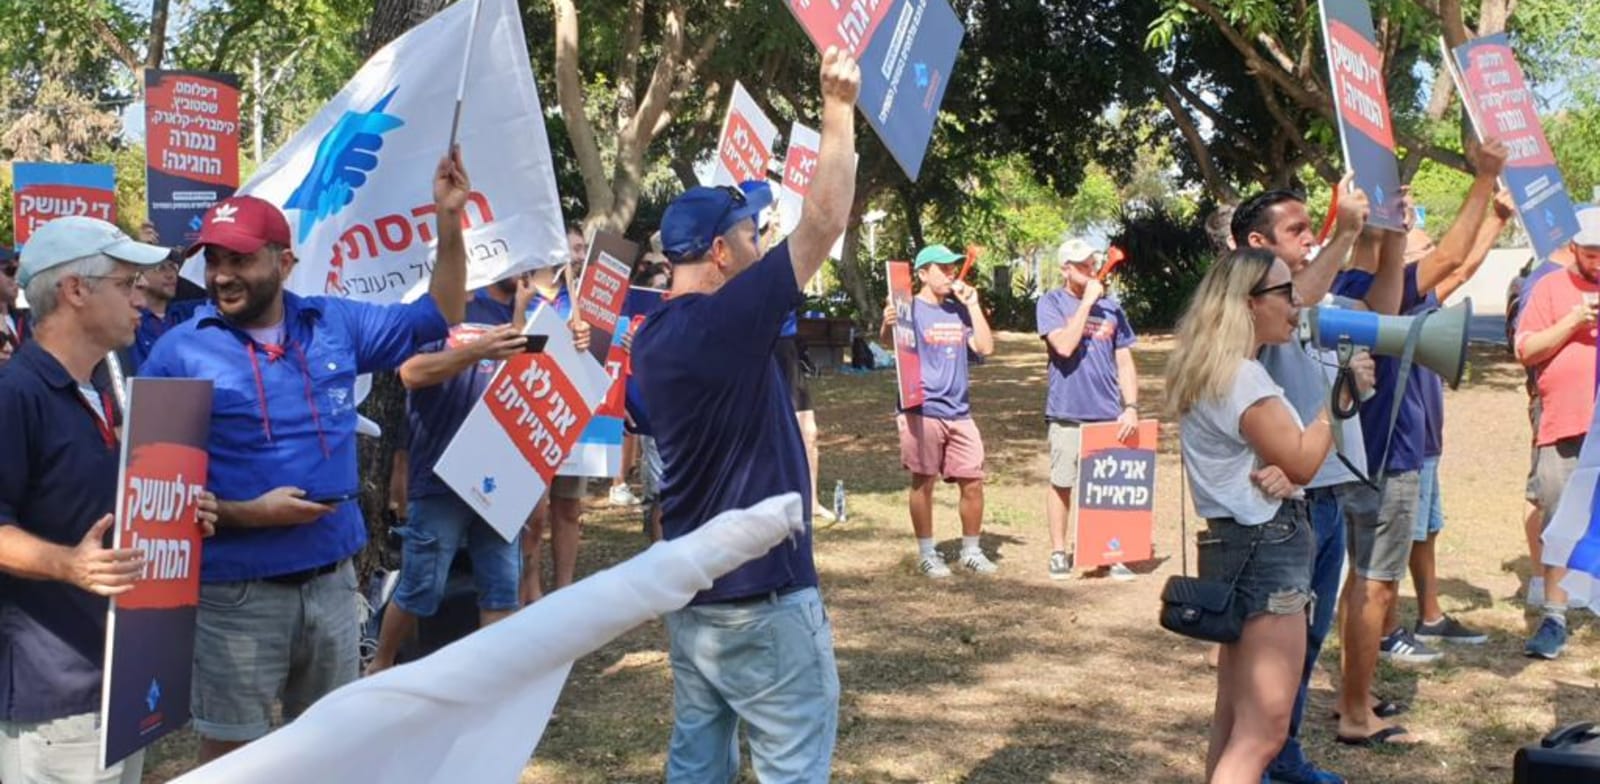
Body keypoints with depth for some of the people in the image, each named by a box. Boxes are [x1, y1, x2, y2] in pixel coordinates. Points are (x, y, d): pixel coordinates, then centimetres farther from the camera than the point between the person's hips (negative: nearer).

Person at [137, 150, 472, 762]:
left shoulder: (334, 324, 3)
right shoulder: (180, 352, -7)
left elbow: (438, 319, 12)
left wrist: (449, 220, 0)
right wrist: (247, 514, -19)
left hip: (331, 579, 4)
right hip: (235, 592, -3)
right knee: (231, 753, 8)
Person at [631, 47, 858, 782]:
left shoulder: (653, 337, 4)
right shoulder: (727, 322, -19)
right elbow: (824, 220, -18)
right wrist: (840, 108, -8)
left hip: (689, 590, 9)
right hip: (761, 597, -9)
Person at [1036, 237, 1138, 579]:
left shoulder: (1111, 306, 8)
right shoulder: (1052, 303, -2)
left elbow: (1124, 361, 9)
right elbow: (1064, 346, -18)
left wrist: (1131, 407, -1)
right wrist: (1087, 301, -15)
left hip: (1109, 413, 3)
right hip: (1067, 413, -3)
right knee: (1062, 483, 6)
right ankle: (1058, 552, 16)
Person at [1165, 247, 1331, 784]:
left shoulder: (1220, 369, 15)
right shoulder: (1240, 376, -16)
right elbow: (1302, 461, -15)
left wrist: (1276, 474, -10)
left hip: (1244, 545, 11)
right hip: (1267, 549, -11)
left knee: (1234, 720, 16)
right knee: (1263, 732, -10)